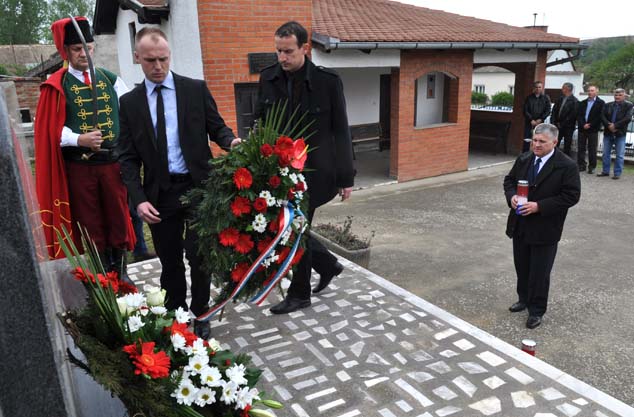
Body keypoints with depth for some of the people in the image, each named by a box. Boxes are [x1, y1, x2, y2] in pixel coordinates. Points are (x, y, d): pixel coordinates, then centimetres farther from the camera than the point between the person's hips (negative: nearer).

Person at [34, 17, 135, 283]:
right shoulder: (57, 85, -1)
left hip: (112, 161, 3)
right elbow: (51, 129, -6)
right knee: (89, 224, 6)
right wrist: (79, 140, -20)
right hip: (78, 165, -3)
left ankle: (119, 269, 23)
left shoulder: (109, 78, 8)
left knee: (118, 217, 8)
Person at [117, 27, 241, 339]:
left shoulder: (196, 89, 2)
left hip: (197, 186, -1)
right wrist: (139, 199, -9)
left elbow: (216, 127, 5)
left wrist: (230, 141, -20)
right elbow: (128, 158, 3)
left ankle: (199, 318, 23)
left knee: (199, 256, 4)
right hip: (159, 193, 2)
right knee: (170, 262, 11)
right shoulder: (130, 102, 5)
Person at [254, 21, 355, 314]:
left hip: (313, 170, -5)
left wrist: (346, 177, -6)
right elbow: (259, 122, 10)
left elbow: (340, 132, -7)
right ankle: (328, 265, 36)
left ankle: (299, 295, 24)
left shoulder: (328, 81, -10)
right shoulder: (268, 78, 1)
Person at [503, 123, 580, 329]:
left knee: (539, 272, 4)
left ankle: (536, 310, 20)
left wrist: (539, 206, -22)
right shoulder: (523, 159, 4)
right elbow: (509, 180, 13)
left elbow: (571, 196, -15)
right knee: (521, 267, 19)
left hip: (545, 229, -5)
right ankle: (524, 299, 39)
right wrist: (512, 196, -9)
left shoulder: (567, 166, -12)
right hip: (520, 225, 5)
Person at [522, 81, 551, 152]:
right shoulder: (529, 98, 7)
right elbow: (525, 111, 1)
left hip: (540, 122, 0)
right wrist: (531, 120, -11)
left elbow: (548, 111, 2)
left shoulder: (546, 98, 7)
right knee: (527, 140, -3)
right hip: (529, 122, 0)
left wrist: (540, 120, -11)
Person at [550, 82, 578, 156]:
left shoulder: (574, 101, -9)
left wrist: (562, 124, -13)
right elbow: (554, 111, 11)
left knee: (567, 147, 2)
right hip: (558, 126, 5)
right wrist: (553, 122, -1)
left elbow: (573, 115, -14)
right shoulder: (560, 99, 10)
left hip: (568, 128, -5)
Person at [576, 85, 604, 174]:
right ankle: (581, 165, 11)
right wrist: (583, 125, -9)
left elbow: (600, 116, -7)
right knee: (581, 148, 4)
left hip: (593, 130, -4)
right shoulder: (582, 103, 14)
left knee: (592, 149, 0)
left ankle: (591, 167, 5)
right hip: (582, 129, 4)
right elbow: (579, 115, 6)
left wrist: (590, 125, -12)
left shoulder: (601, 103, 2)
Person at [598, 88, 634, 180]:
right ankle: (605, 171, 19)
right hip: (608, 132, 3)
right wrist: (609, 125, -16)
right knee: (606, 153, 9)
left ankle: (617, 173, 5)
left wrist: (615, 125, -17)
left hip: (620, 133, -3)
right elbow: (603, 116, 0)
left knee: (620, 155, -1)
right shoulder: (608, 105, 9)